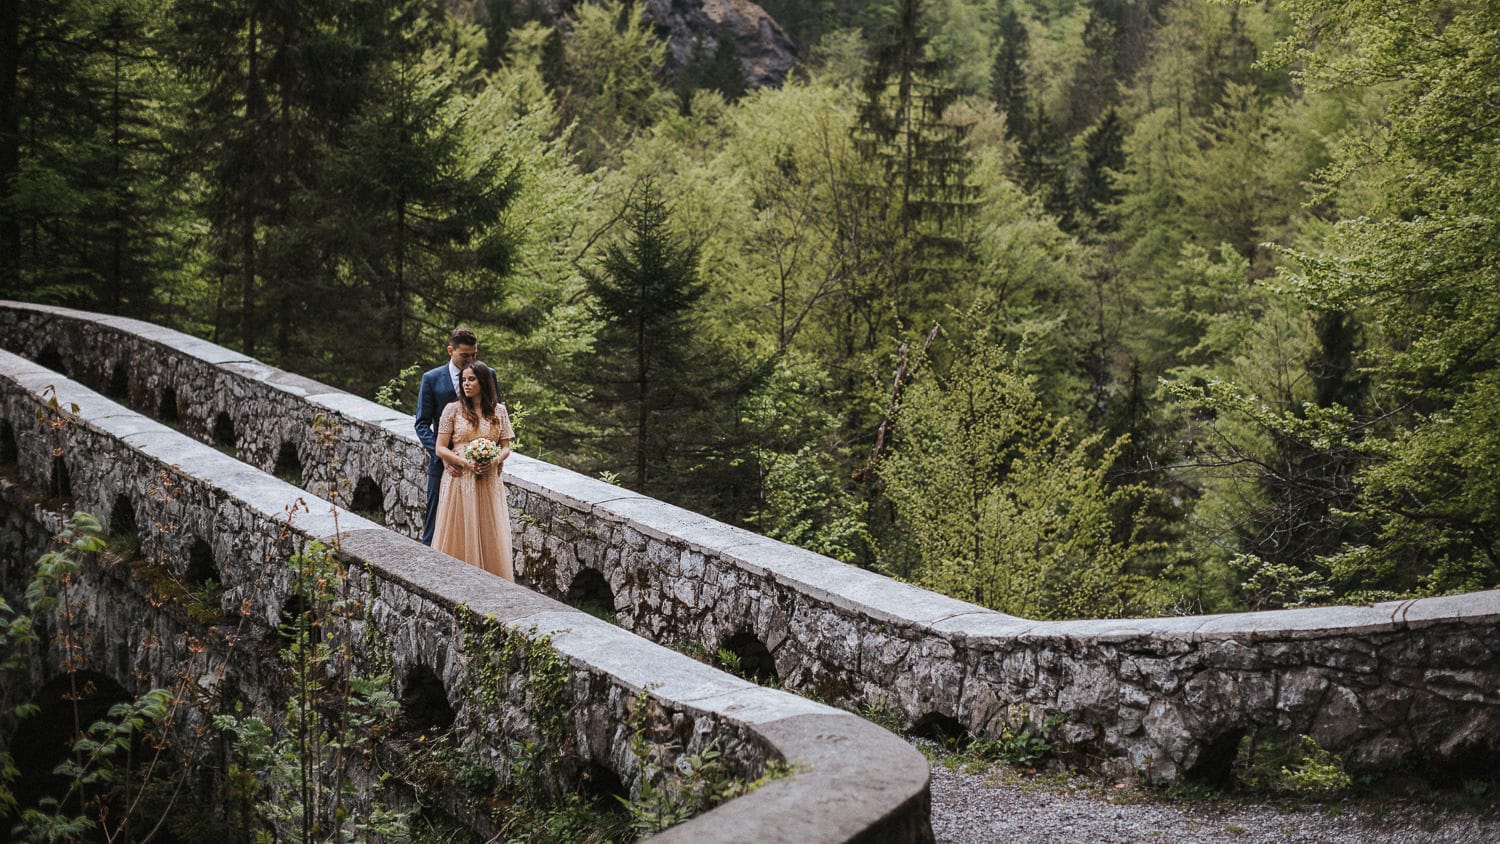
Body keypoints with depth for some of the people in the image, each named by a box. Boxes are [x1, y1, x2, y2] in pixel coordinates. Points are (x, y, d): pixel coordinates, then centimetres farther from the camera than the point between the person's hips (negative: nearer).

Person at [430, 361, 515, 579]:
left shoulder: (499, 411, 7)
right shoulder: (453, 409, 0)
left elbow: (506, 447, 9)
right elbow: (441, 449, -2)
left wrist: (494, 461, -12)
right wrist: (466, 463, -16)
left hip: (489, 483, 2)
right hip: (459, 481, -2)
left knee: (490, 536, 1)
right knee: (459, 537, -1)